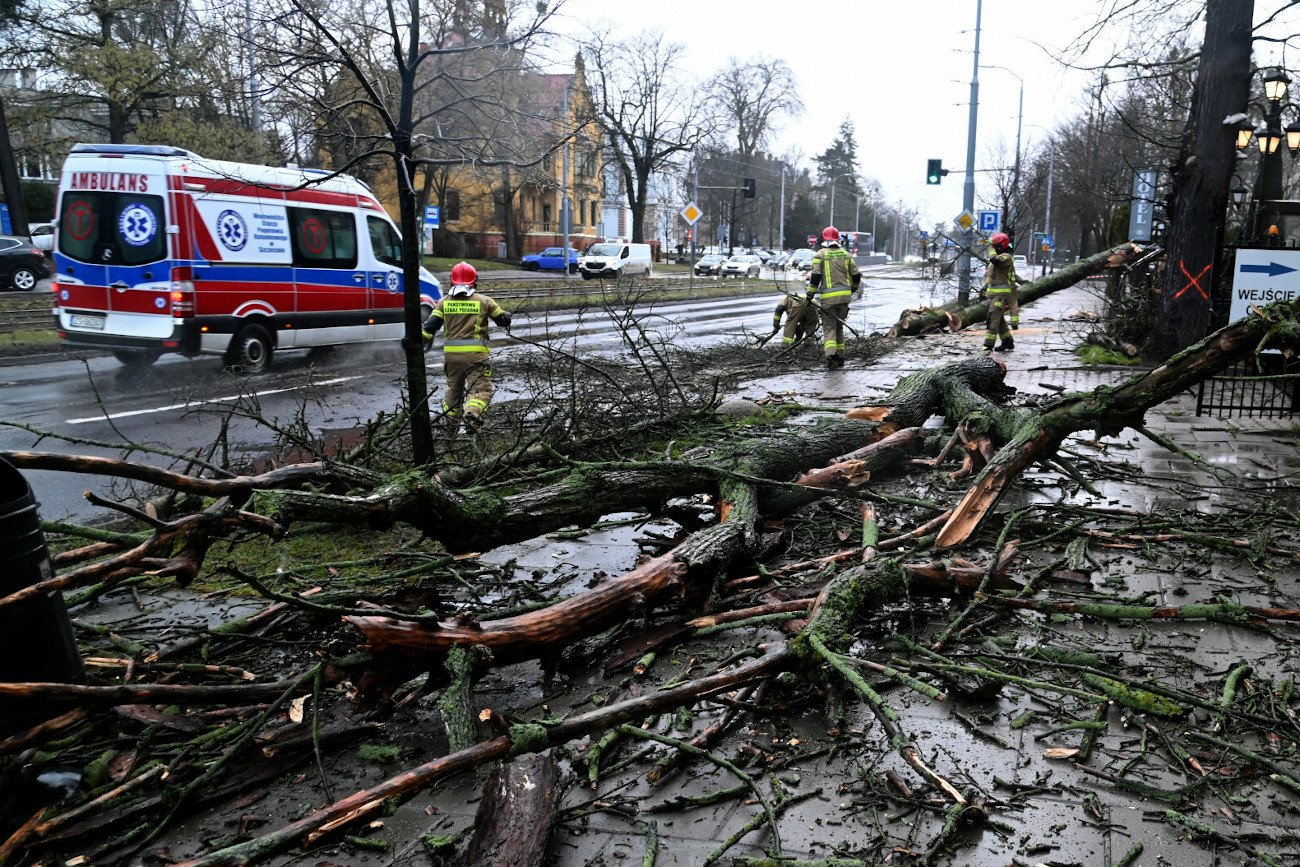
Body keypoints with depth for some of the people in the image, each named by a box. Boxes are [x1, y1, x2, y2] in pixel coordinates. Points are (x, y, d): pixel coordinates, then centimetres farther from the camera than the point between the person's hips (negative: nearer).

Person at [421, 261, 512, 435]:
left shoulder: (444, 301, 6)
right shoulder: (483, 301, 1)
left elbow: (431, 324, 2)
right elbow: (502, 318, 12)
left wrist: (423, 341, 12)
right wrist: (506, 323, 34)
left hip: (451, 353, 4)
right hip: (476, 353, -3)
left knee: (453, 387, 22)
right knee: (481, 388, -3)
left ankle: (450, 420, 26)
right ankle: (472, 414, -28)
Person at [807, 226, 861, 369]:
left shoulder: (820, 254, -3)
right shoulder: (845, 253, 9)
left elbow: (815, 277, -11)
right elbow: (856, 275, 11)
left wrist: (810, 295, -3)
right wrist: (852, 290, 28)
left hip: (828, 297, -4)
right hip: (844, 296, 4)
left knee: (829, 327, -1)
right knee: (839, 326, 16)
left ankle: (831, 357, -20)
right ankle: (840, 357, 21)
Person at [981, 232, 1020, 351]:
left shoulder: (1006, 256, -12)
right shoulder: (998, 257, 19)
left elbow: (995, 261, -34)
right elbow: (989, 275, 26)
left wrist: (992, 251, -17)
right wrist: (985, 287, 18)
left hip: (1002, 293, -10)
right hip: (994, 292, 10)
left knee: (993, 317, -14)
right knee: (998, 318, 13)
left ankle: (989, 342, -17)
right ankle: (1008, 341, 22)